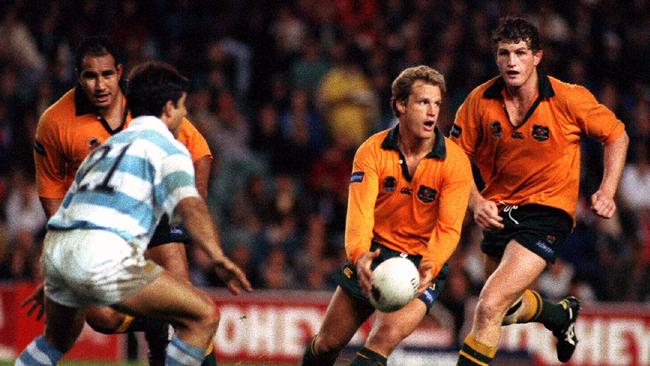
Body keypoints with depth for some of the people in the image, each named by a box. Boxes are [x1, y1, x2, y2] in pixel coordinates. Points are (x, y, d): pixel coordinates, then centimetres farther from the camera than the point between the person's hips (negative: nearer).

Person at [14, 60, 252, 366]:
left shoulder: (108, 146, 31)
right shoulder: (166, 147, 8)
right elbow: (189, 206, -11)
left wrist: (49, 285, 44)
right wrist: (218, 257, -23)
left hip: (54, 249, 8)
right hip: (103, 254, -8)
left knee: (58, 340, 35)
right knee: (204, 316, -4)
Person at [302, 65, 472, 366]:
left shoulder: (455, 162, -14)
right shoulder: (372, 152, -10)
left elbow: (448, 228, -18)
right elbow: (360, 211, -21)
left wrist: (430, 266, -39)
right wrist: (359, 256, -42)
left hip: (422, 264, -3)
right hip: (374, 253, 3)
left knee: (385, 339, -26)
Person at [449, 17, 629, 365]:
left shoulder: (568, 99, -15)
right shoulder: (480, 101, -9)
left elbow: (616, 135, 1)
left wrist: (607, 192, -10)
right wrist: (476, 202, -15)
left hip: (548, 210, -5)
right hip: (500, 212, 5)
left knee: (490, 307, -21)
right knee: (505, 308, 23)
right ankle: (562, 315, 54)